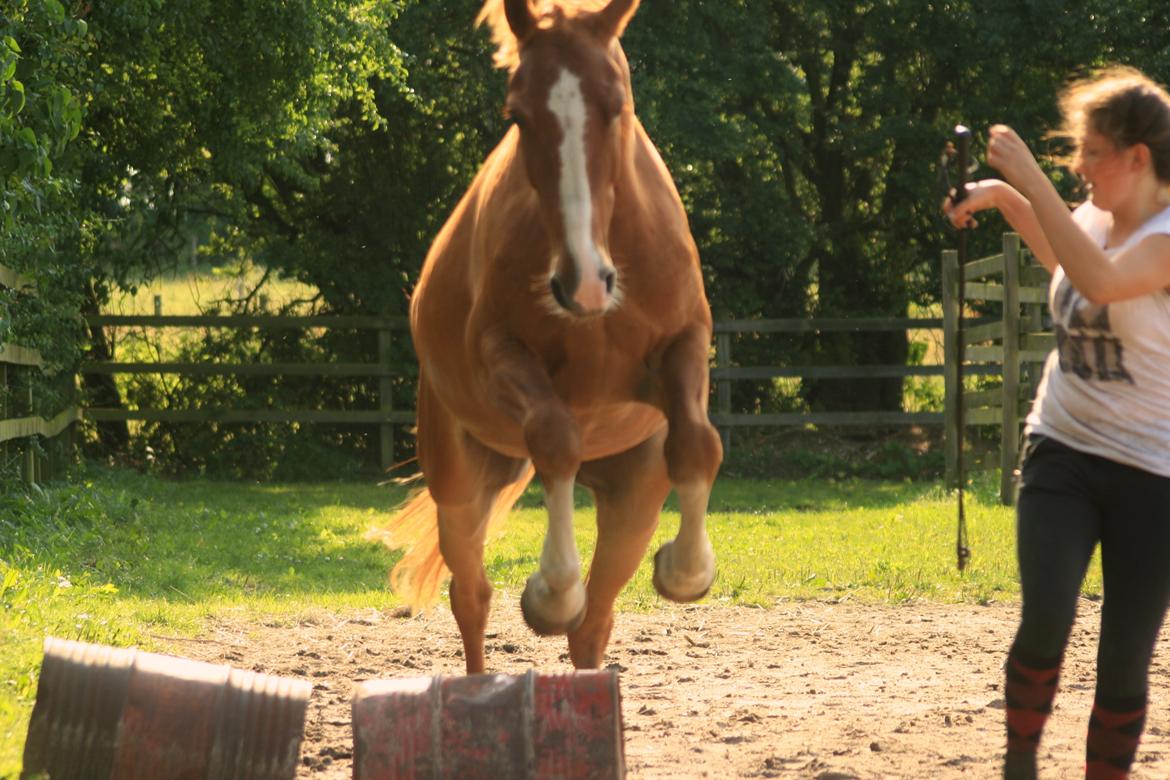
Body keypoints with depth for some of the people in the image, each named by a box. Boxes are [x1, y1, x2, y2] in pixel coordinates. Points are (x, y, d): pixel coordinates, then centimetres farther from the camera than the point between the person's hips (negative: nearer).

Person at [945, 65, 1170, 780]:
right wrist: (1004, 198, 15)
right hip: (1062, 452, 4)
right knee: (1046, 621, -18)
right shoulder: (1091, 220, 6)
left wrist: (1028, 176, -32)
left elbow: (1100, 279, -37)